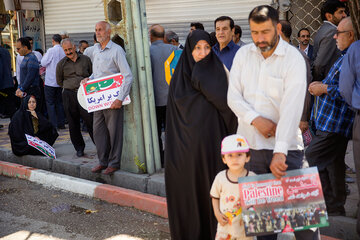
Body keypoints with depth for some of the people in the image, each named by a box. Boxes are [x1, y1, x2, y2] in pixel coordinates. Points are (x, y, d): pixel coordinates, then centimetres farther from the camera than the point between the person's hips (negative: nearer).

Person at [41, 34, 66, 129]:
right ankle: (61, 123, 15)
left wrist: (44, 56, 10)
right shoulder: (64, 51, 0)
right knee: (59, 102, 14)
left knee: (50, 103, 1)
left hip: (50, 81, -5)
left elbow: (43, 63, -8)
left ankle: (53, 124, -4)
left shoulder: (51, 51, -15)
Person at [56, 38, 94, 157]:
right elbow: (59, 82, 16)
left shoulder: (85, 59, 6)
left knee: (90, 120, -7)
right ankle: (79, 148, 16)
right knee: (73, 123, 4)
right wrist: (71, 86, 9)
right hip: (69, 95, 1)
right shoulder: (61, 64, 7)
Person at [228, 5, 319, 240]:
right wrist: (255, 119, -14)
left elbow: (291, 108, -18)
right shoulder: (243, 54, 5)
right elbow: (234, 97, 4)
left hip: (285, 146, -4)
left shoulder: (294, 58, -9)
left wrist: (280, 152, -26)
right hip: (250, 144, 4)